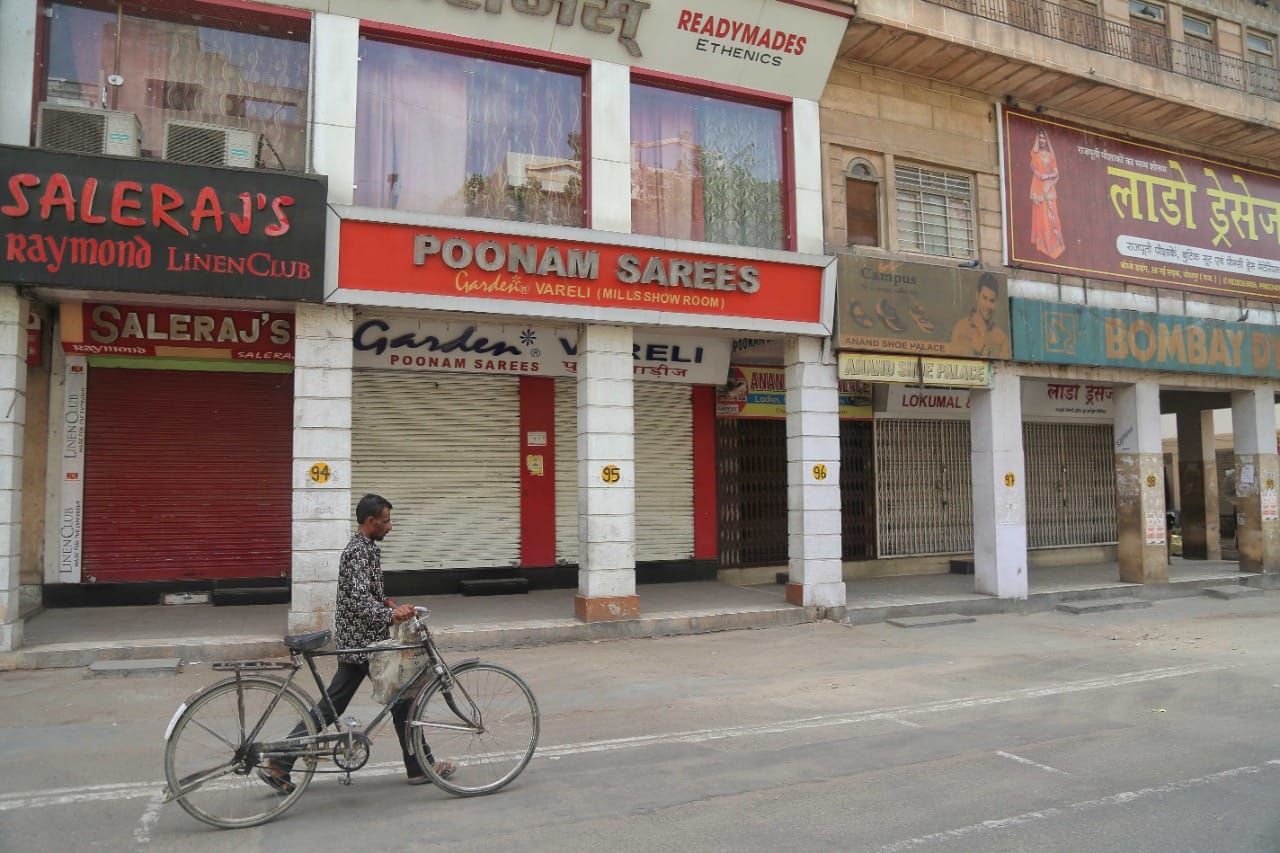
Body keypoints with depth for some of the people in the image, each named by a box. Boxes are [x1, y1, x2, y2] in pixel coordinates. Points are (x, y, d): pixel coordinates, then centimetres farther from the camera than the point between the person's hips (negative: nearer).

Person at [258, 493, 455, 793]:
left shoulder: (363, 548, 13)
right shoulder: (360, 553, -18)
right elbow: (360, 601, -30)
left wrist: (391, 604, 11)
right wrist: (391, 615, -42)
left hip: (353, 642, 10)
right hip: (366, 644, -10)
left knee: (331, 706, 12)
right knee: (402, 699, 2)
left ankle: (279, 763, 13)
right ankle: (421, 766, 14)